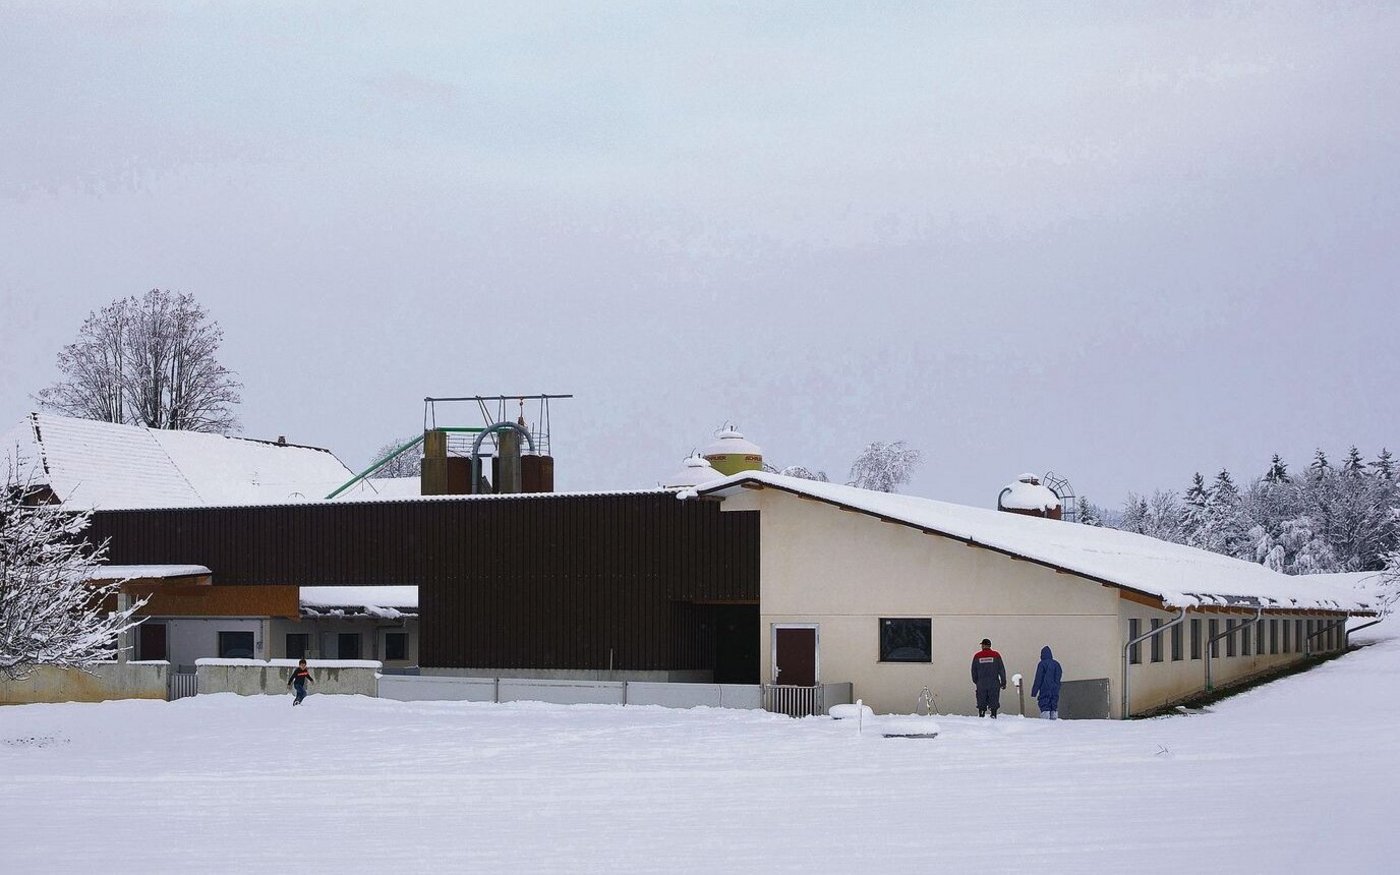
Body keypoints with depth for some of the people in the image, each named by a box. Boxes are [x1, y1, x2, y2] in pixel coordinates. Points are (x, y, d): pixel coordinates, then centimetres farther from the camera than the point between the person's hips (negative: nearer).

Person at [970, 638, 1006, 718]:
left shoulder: (977, 656, 2)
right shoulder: (996, 655, 0)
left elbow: (973, 670, 7)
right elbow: (1001, 669, 1)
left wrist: (976, 681, 20)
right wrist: (1003, 682, 6)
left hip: (981, 684, 1)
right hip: (994, 683, -1)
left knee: (981, 702, 6)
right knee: (994, 701, 3)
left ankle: (981, 715, 2)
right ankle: (993, 715, -4)